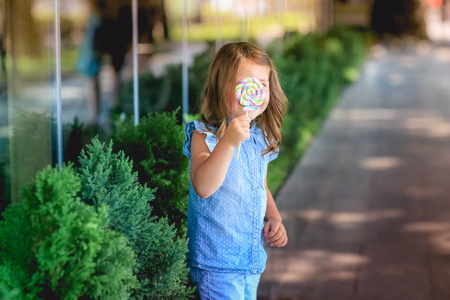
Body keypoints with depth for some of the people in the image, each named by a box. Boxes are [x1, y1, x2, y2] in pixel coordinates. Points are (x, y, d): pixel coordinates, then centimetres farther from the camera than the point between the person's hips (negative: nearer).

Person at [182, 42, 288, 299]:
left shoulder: (261, 138, 7)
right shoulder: (205, 136, -16)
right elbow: (203, 188, -32)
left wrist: (274, 218, 5)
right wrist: (229, 142, -40)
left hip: (252, 256, 7)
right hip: (217, 260, -7)